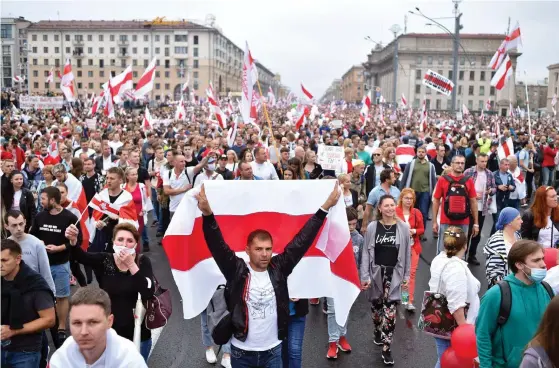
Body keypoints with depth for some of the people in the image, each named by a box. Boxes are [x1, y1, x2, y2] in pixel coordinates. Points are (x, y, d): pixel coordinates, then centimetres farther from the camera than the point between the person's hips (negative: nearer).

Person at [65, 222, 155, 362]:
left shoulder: (143, 262, -7)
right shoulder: (104, 260, -5)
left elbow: (149, 294, -20)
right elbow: (80, 256, -23)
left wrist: (131, 265, -25)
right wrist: (73, 240, -44)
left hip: (137, 335, 0)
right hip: (109, 334, 0)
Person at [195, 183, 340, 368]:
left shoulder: (278, 267, -6)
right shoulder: (236, 270, -11)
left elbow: (301, 241, -7)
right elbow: (217, 245, -22)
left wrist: (325, 207, -10)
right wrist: (207, 214, -39)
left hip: (273, 350, 2)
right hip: (241, 351, -1)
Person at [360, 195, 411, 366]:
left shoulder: (403, 227, -2)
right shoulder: (372, 227, -5)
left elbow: (407, 254, 4)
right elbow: (366, 253, -3)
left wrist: (406, 276, 4)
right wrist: (364, 276, -6)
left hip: (394, 274, -1)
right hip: (376, 272, 1)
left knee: (390, 311, -6)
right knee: (376, 307, 15)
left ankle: (386, 349, 2)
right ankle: (378, 332, 42)